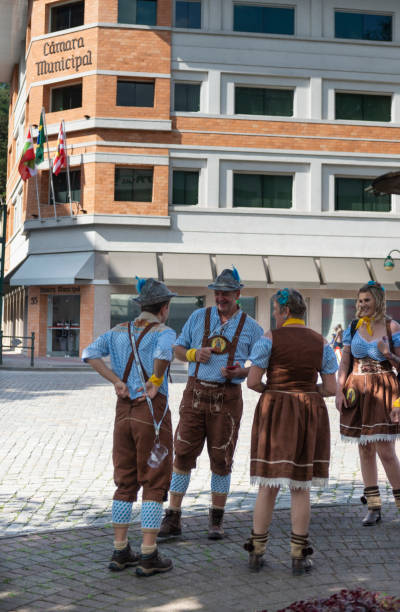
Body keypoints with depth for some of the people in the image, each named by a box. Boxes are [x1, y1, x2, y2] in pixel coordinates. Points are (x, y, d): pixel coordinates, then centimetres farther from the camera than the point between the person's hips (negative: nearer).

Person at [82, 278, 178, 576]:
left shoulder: (119, 331, 11)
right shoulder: (164, 331, -7)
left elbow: (90, 353, -2)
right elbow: (164, 352, -31)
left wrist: (117, 382, -3)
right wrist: (155, 384, -17)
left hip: (124, 411, 6)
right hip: (152, 411, -6)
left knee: (126, 483, 14)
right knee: (155, 484, 1)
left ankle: (120, 551, 16)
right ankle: (148, 556, 1)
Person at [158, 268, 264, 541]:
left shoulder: (250, 327, 5)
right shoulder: (199, 317, 9)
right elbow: (178, 348, 15)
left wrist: (241, 372, -12)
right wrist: (193, 354, -7)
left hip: (227, 397, -1)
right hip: (196, 392, 1)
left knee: (221, 459, 5)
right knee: (183, 454, -1)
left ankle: (217, 520, 19)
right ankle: (173, 520, 6)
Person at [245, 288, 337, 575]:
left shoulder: (269, 338, -6)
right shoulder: (322, 343, 3)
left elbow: (252, 381, -8)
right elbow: (331, 388, 1)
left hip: (274, 413, -1)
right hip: (309, 415, 2)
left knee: (269, 484, 7)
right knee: (300, 486, 8)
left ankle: (257, 553, 11)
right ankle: (299, 556, 9)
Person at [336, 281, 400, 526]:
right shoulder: (353, 328, 8)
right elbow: (345, 362, 9)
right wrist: (339, 390, -1)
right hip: (358, 391, 4)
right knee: (365, 449, 7)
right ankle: (374, 507, 15)